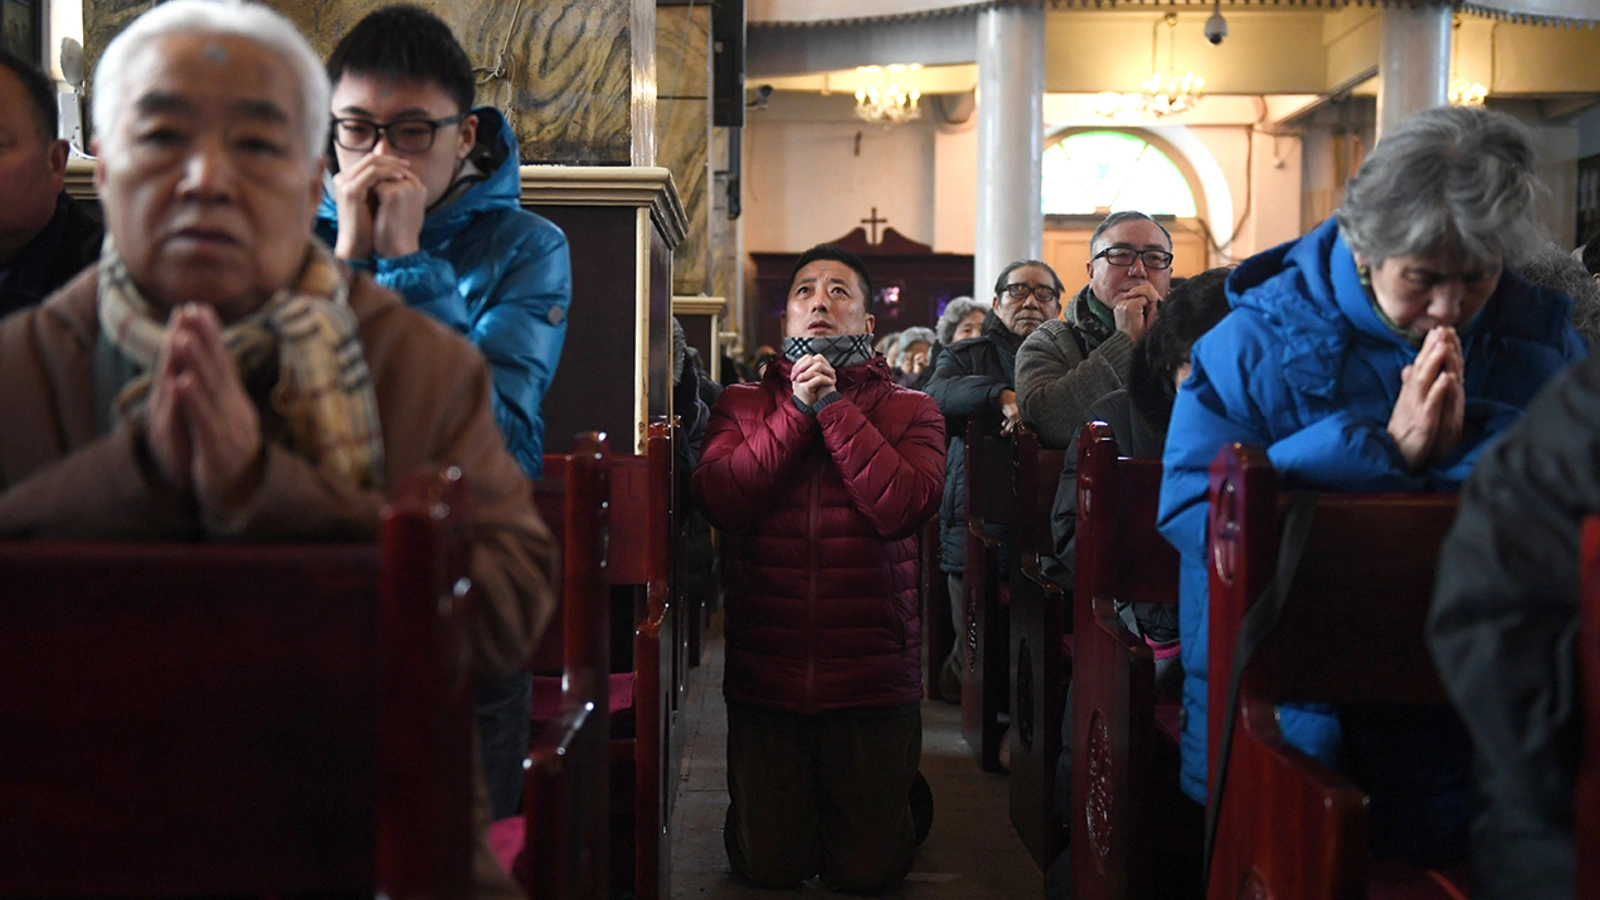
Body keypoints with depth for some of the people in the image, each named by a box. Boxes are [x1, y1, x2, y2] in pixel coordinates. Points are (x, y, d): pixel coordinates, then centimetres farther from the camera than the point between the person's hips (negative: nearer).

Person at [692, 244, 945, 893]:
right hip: (764, 675, 1)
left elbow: (903, 507, -17)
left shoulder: (910, 410, 2)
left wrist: (831, 405, -13)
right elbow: (718, 499, -11)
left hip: (873, 681, -1)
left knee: (866, 871, 9)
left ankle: (898, 799, 41)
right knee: (767, 866, 11)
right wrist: (798, 410, -12)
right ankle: (791, 800, 43)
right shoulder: (742, 404, 6)